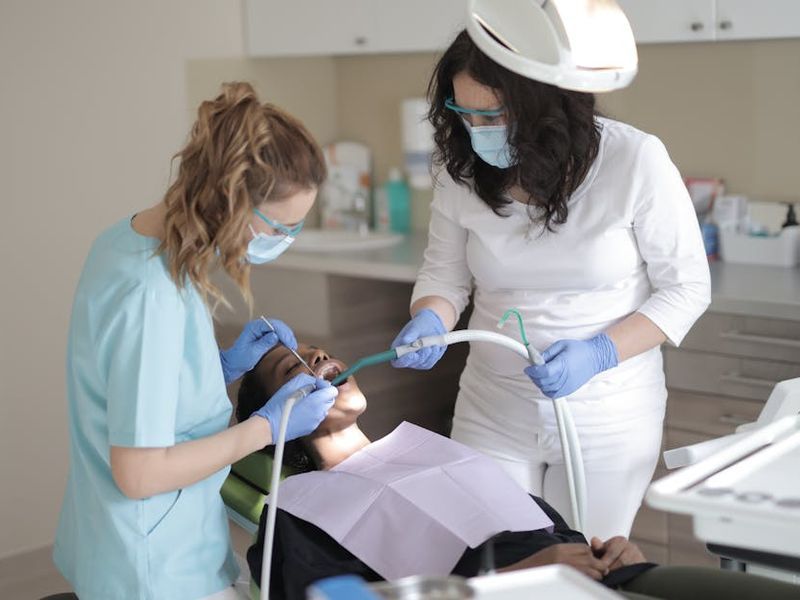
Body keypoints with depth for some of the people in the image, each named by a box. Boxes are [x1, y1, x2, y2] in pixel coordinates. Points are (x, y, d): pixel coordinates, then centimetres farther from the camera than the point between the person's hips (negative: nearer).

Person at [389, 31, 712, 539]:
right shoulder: (463, 171, -8)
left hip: (608, 417, -2)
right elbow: (444, 273, 5)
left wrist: (600, 353, -22)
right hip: (493, 414, 2)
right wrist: (429, 320, -18)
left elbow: (687, 288, -9)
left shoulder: (634, 160, -16)